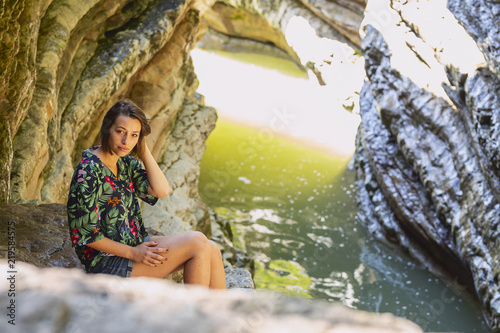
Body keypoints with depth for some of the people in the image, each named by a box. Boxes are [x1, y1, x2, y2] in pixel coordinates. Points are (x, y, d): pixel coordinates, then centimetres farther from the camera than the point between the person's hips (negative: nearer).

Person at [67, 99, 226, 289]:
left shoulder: (125, 162, 6)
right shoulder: (89, 172, -19)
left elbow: (161, 191, -7)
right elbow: (84, 233, -18)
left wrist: (143, 149, -8)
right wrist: (133, 253, -18)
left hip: (134, 244, 8)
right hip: (107, 263, -8)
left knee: (211, 249, -6)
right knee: (197, 243, -17)